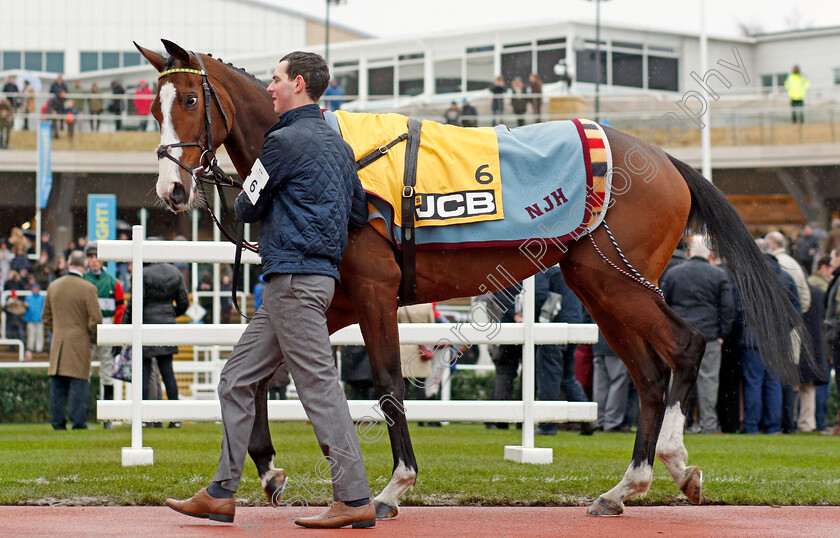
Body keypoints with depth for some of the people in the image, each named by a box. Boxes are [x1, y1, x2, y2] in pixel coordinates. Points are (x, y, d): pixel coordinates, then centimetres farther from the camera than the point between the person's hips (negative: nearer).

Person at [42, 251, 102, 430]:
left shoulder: (53, 286, 7)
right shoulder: (88, 289, -10)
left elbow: (46, 317, 15)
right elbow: (95, 319, -10)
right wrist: (94, 340, 5)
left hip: (58, 343, 5)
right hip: (80, 343, -5)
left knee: (57, 385, 8)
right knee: (79, 382, -2)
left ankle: (57, 422, 8)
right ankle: (78, 421, -4)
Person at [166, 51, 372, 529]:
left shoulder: (285, 140, -11)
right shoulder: (339, 144, 17)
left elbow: (247, 208, -3)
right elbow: (360, 214, 20)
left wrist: (246, 204, 19)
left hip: (295, 273, -10)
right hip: (318, 272, 10)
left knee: (318, 383, -9)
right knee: (237, 379, 11)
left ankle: (356, 500, -9)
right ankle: (222, 493, 13)